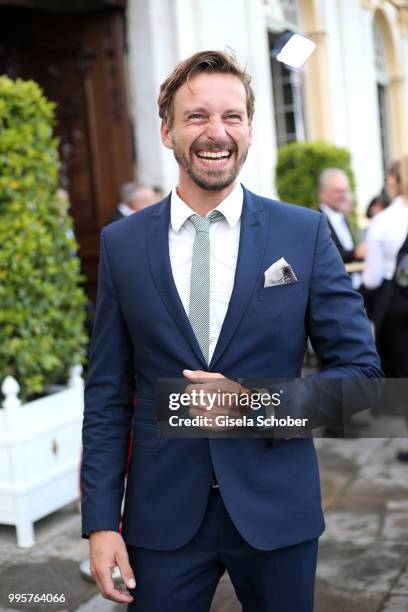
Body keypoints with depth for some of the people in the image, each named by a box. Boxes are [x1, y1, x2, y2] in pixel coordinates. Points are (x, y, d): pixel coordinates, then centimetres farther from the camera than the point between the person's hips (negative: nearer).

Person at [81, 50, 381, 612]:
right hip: (163, 515, 0)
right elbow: (108, 395, 2)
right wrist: (100, 520, -3)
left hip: (276, 508, 0)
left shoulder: (306, 232, -4)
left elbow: (360, 368, -2)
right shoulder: (122, 243, -1)